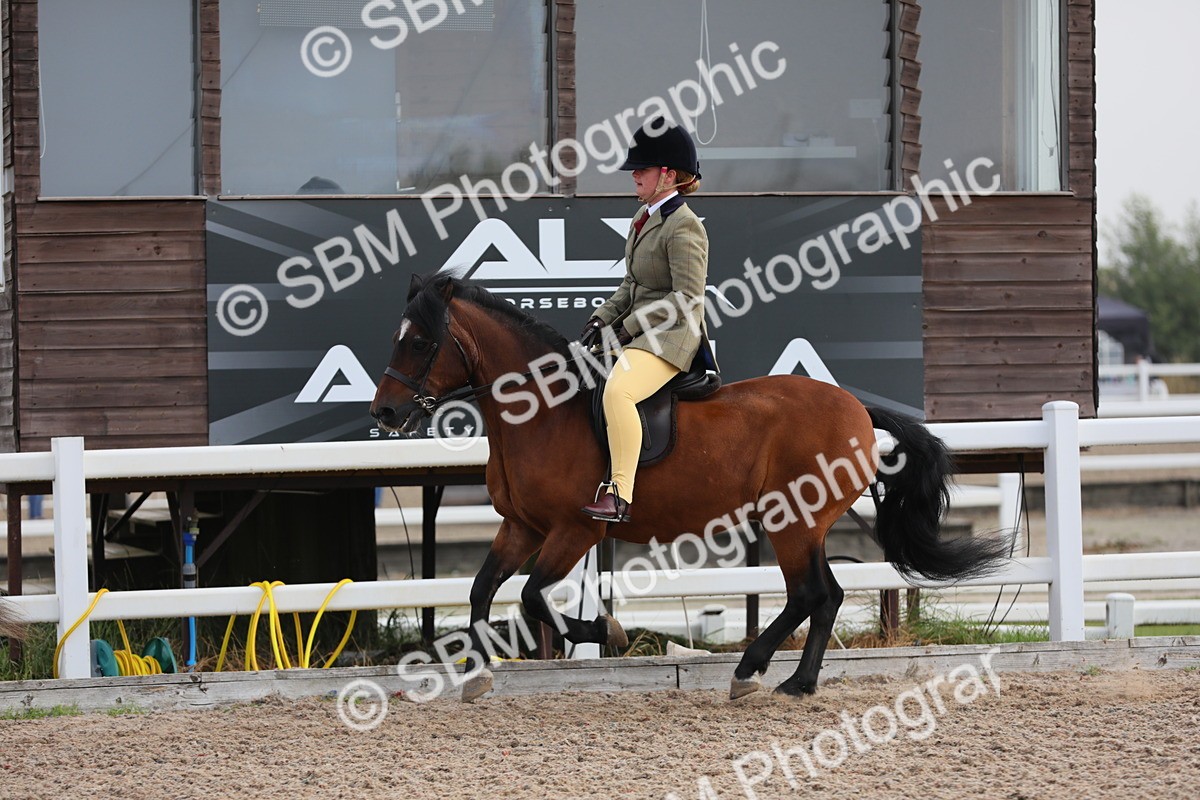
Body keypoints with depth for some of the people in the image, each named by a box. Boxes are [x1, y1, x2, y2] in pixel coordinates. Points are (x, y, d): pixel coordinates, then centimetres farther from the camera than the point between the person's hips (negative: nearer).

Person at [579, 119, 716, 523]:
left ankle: (619, 494, -35)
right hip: (637, 331, 11)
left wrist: (631, 325, -17)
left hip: (670, 336, -11)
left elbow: (687, 299, -20)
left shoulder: (683, 228, -16)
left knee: (617, 391, -34)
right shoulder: (645, 217, 14)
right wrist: (602, 318, 5)